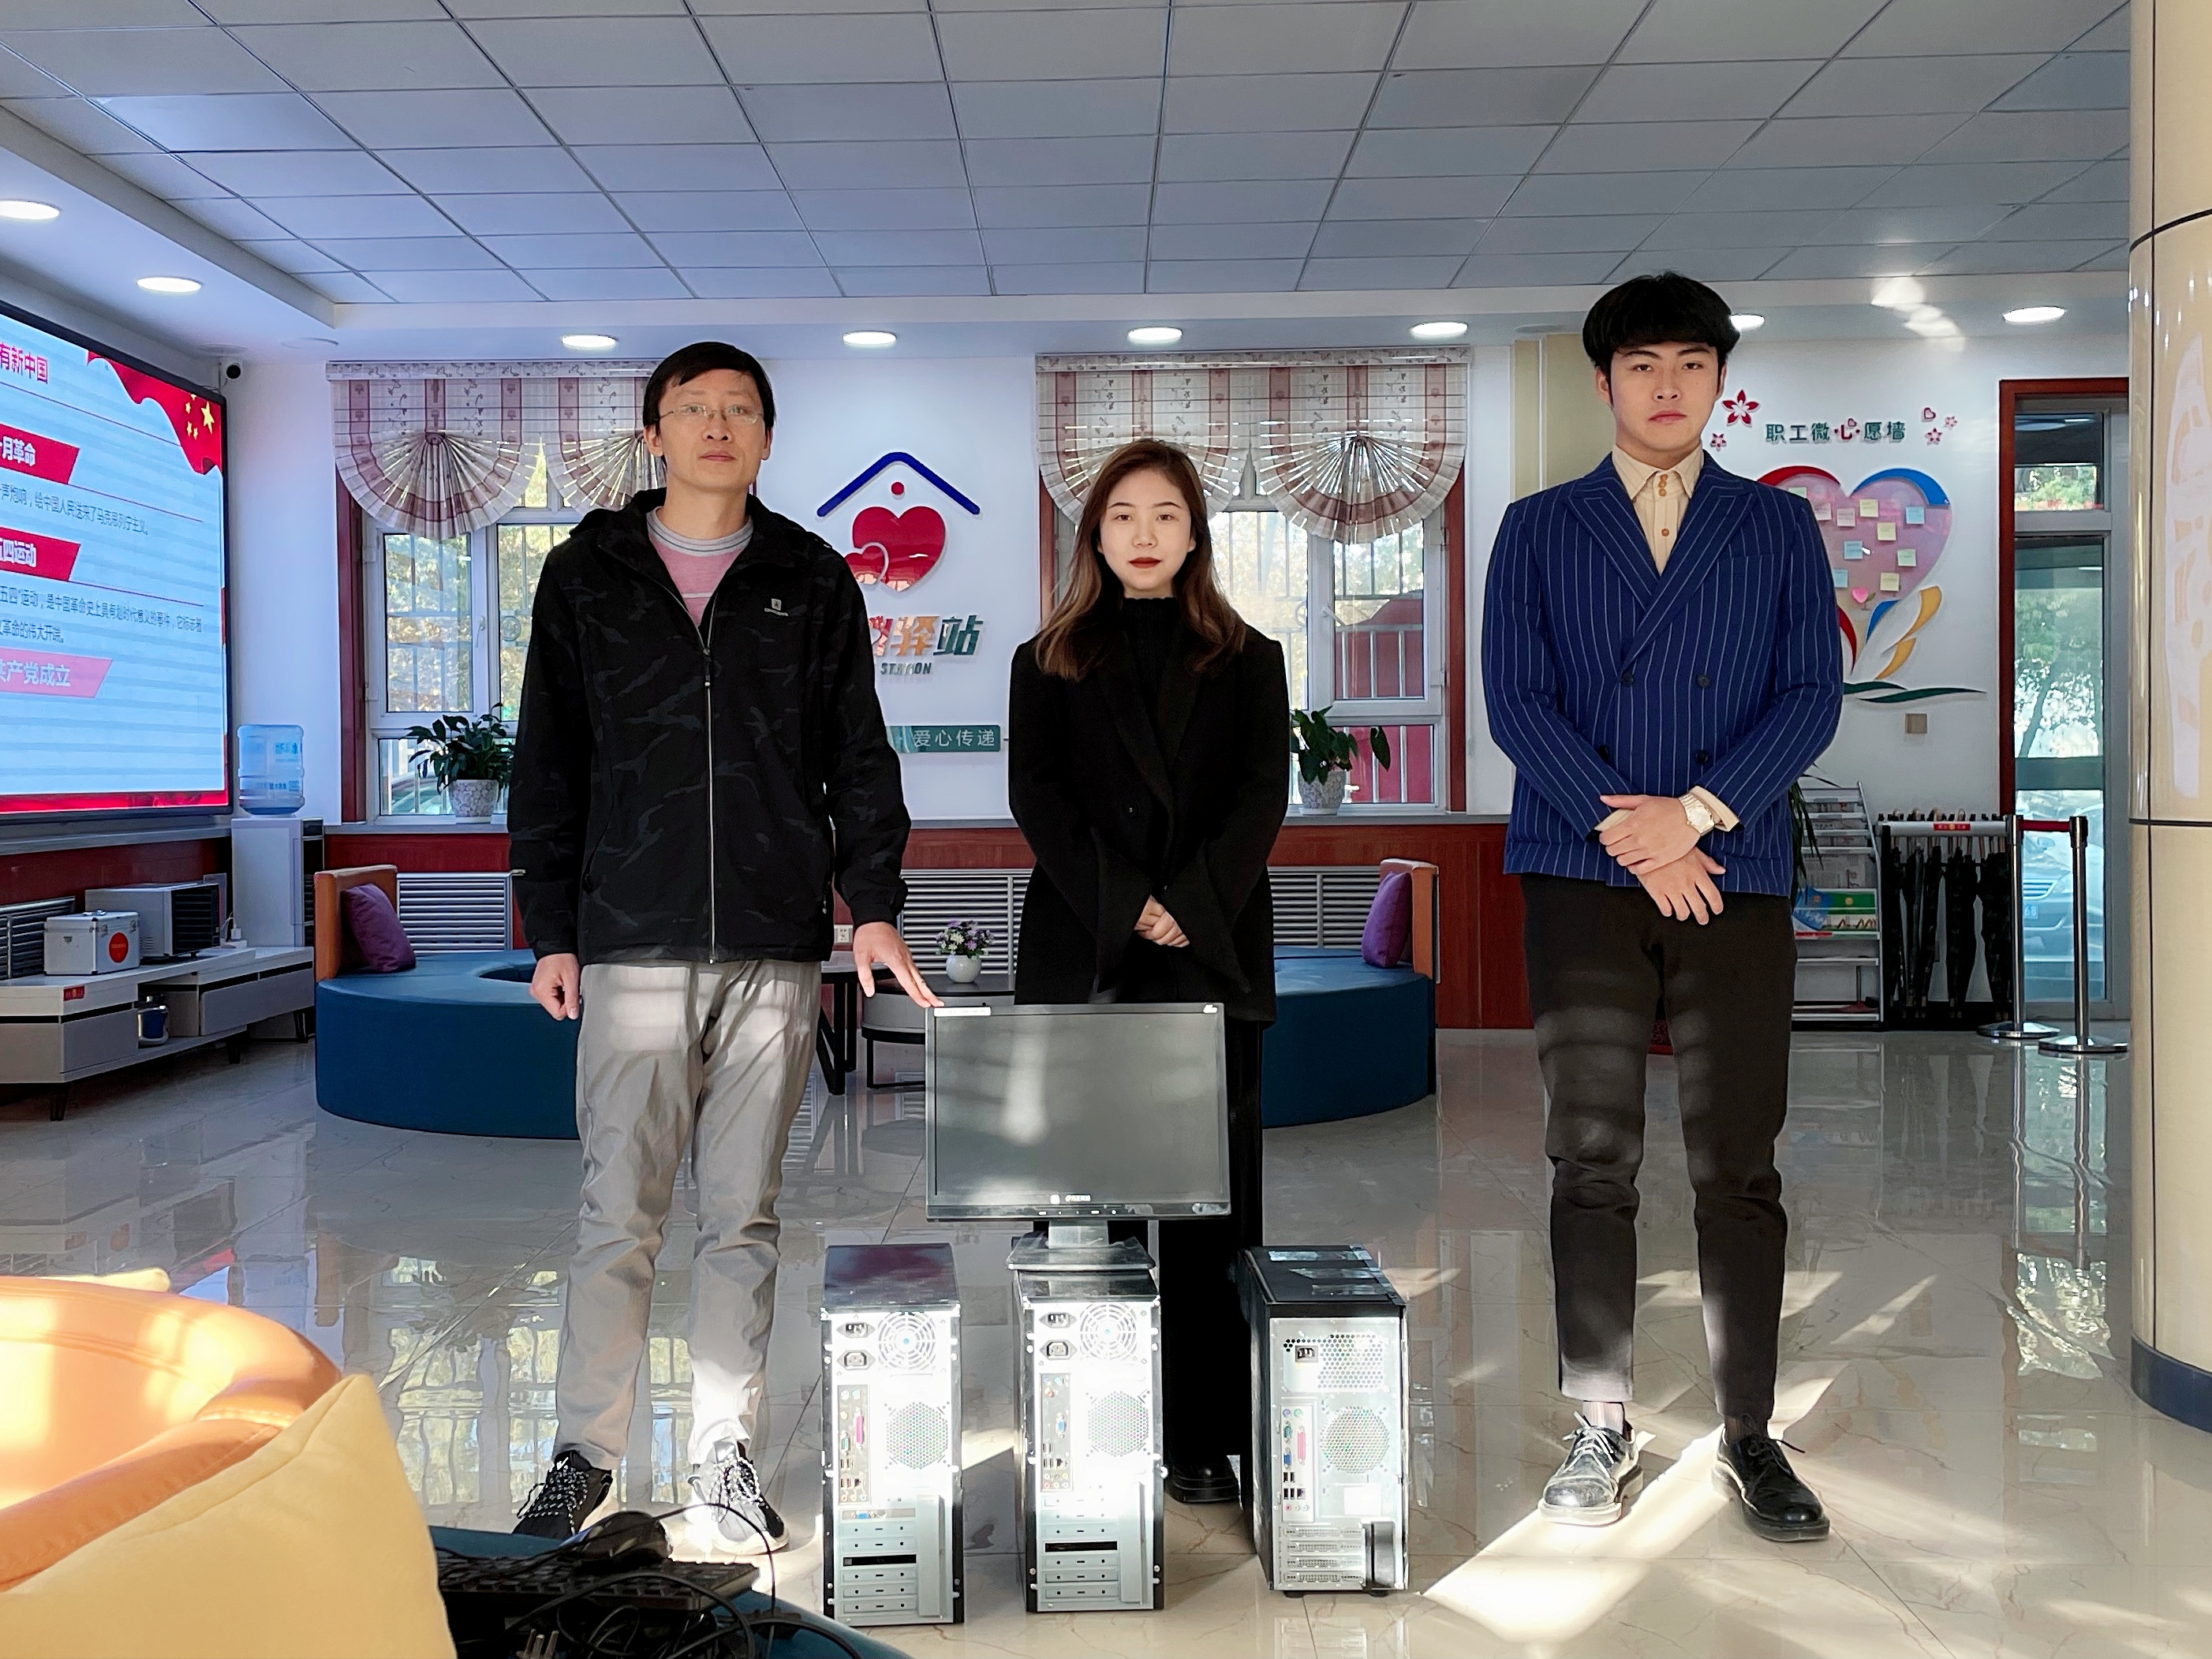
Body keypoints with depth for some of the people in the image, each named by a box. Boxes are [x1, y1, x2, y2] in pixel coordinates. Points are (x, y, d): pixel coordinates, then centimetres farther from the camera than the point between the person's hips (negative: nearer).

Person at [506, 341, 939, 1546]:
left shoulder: (814, 582, 10)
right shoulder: (585, 575, 9)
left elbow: (858, 757, 10)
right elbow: (549, 763, 8)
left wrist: (872, 902, 0)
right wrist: (550, 928, 3)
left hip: (775, 947, 1)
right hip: (631, 944, 0)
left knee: (745, 1211, 7)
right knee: (618, 1208, 1)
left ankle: (725, 1454, 19)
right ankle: (585, 1451, 16)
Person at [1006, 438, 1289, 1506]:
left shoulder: (1247, 661, 13)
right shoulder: (1050, 662, 13)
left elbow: (1262, 797, 2)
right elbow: (1037, 796, 2)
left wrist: (1189, 907, -12)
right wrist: (1122, 906, -12)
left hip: (1214, 953, 0)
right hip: (1081, 957, 0)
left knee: (1212, 1201, -1)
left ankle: (1204, 1440, 6)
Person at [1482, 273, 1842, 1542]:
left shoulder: (1779, 527, 12)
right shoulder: (1539, 531, 10)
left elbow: (1814, 693, 2)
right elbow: (1515, 697, 0)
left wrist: (1695, 811, -11)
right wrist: (1628, 830, -10)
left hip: (1736, 876, 1)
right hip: (1584, 876, 0)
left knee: (1740, 1166, 2)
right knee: (1594, 1161, 2)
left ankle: (1751, 1434, 13)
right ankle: (1603, 1427, 13)